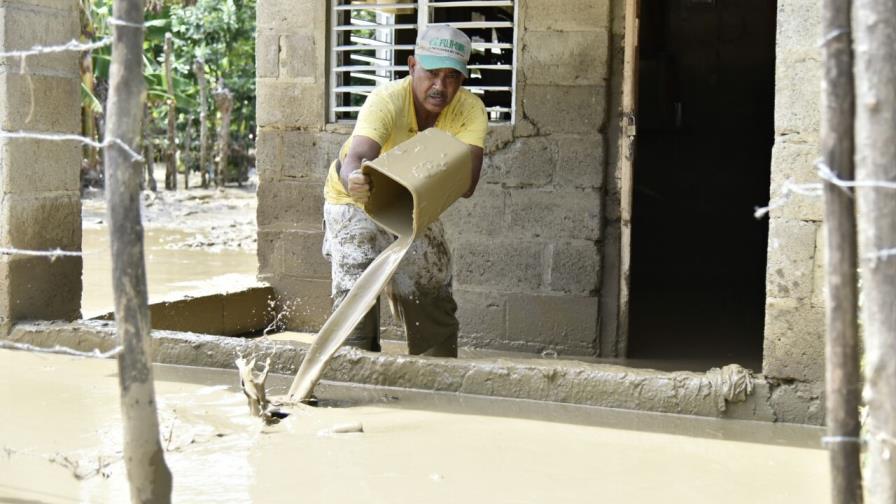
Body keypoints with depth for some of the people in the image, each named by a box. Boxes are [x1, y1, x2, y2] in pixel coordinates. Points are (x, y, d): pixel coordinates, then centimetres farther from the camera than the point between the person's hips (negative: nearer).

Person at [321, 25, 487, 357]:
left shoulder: (469, 110, -25)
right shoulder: (386, 101, -35)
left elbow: (466, 184, -36)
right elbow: (356, 159, -53)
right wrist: (354, 181, -77)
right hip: (357, 203, -4)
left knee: (432, 296, 8)